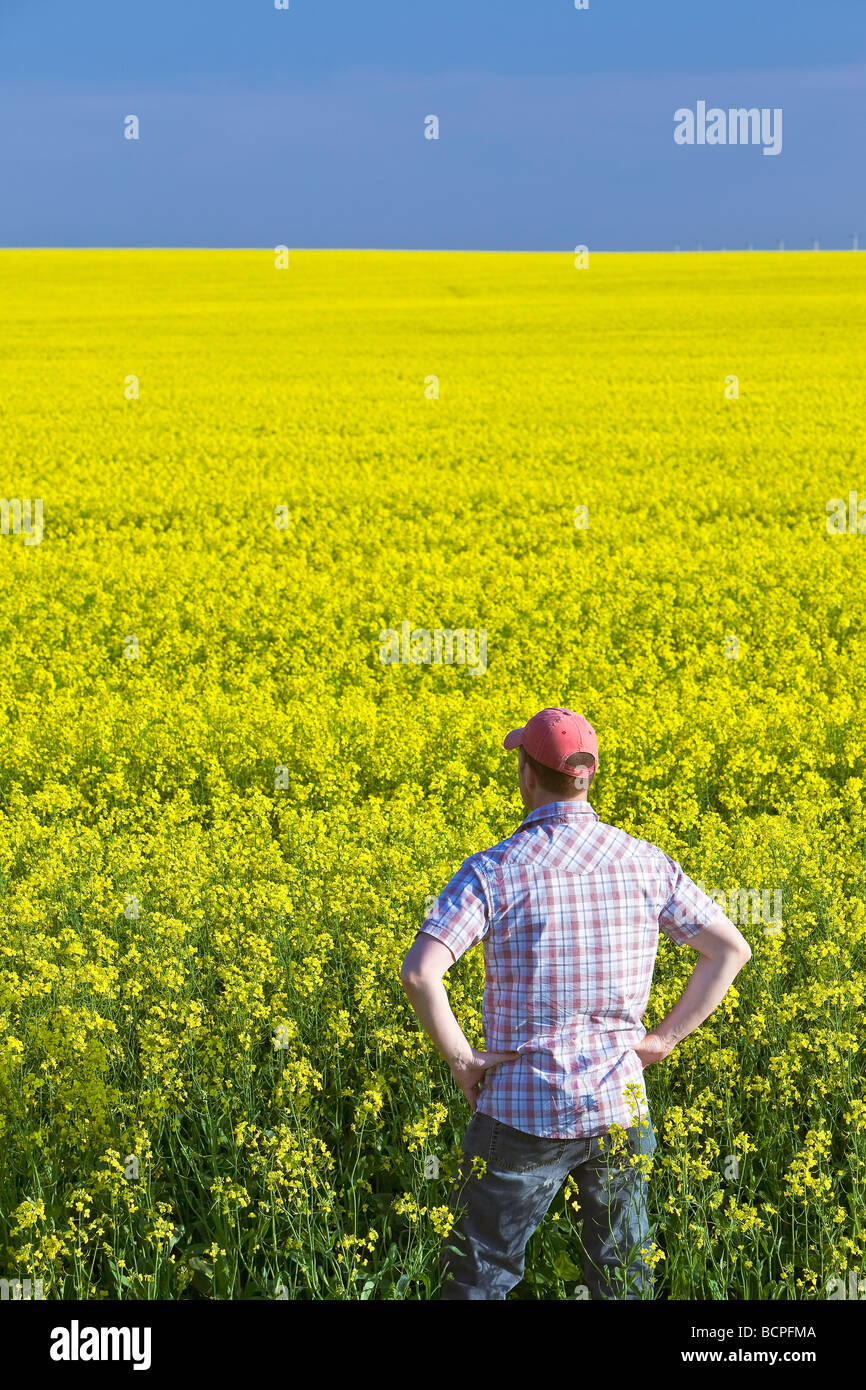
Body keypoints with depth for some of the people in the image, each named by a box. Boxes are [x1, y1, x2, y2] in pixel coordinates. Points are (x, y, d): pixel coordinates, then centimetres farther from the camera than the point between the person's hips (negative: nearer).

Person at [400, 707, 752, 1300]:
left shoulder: (495, 871, -12)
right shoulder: (645, 862, 0)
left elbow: (419, 972, -24)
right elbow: (731, 949, 4)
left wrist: (460, 1057, -11)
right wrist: (665, 1038, 5)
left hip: (523, 1111, -4)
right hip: (619, 1108, 4)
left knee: (478, 1276, 9)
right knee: (623, 1277, 17)